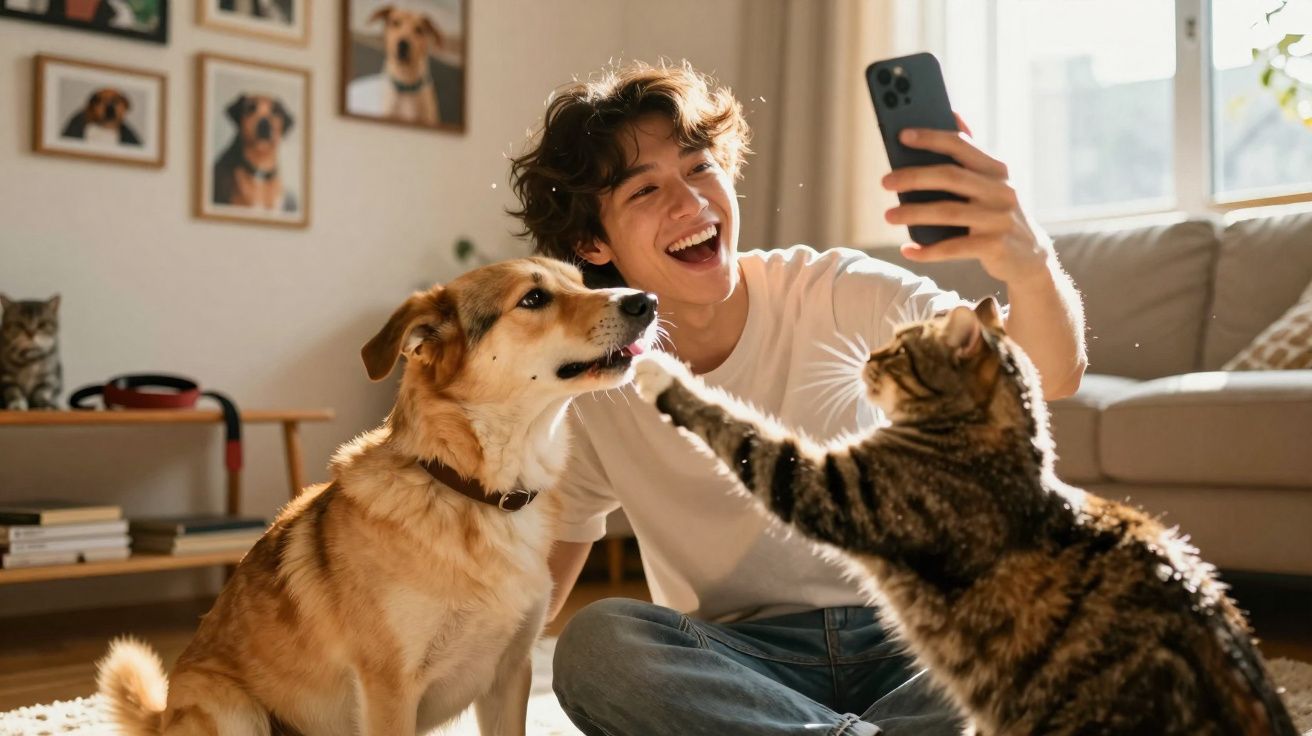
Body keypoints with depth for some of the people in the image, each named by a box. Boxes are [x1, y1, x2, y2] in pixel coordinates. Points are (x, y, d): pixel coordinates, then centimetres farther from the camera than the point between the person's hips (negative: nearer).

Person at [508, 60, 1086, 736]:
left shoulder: (834, 294, -9)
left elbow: (1049, 376, -23)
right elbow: (539, 583, 6)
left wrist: (1031, 267, -45)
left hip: (906, 633, -1)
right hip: (734, 658, 2)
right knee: (592, 641, -30)